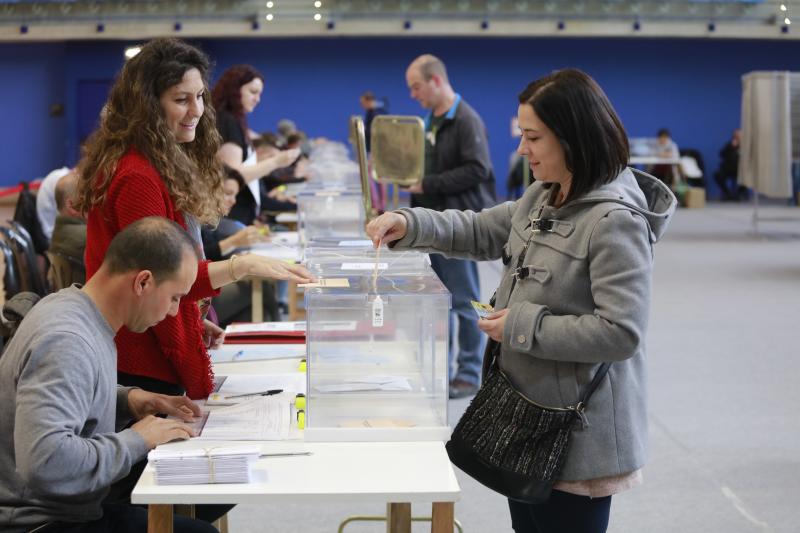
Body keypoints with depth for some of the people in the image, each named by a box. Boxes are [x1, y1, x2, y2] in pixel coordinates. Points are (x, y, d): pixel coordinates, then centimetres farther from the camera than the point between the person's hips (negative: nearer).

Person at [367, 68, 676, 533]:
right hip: (530, 417, 9)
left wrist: (522, 327, -20)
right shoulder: (542, 197, 6)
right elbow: (481, 232, 17)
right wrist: (410, 225, 0)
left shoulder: (615, 221, -22)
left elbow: (621, 333, -26)